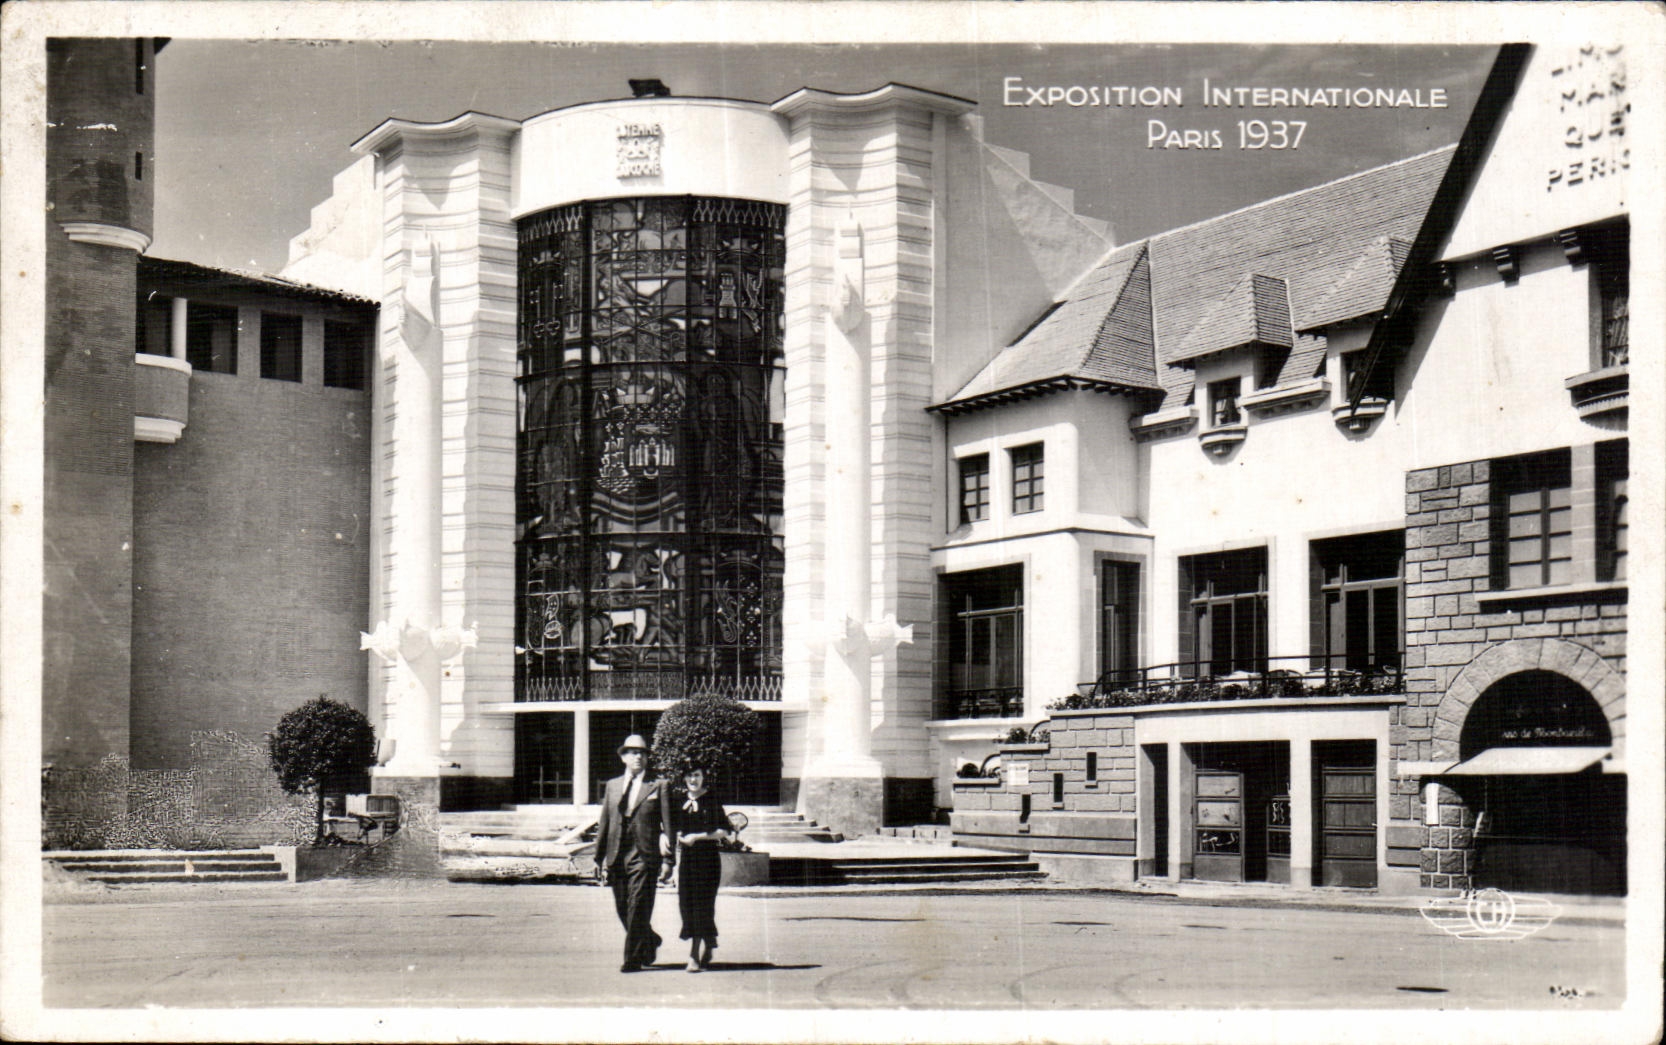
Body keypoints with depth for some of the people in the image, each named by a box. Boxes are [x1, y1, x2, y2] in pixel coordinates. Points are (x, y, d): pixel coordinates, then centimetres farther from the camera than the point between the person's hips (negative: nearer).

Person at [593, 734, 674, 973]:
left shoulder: (657, 787, 4)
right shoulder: (612, 786, 14)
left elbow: (667, 825, 0)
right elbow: (604, 823, 14)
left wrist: (668, 860, -7)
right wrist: (599, 858, 11)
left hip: (645, 857, -4)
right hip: (617, 856, 4)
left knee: (638, 909, -8)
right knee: (622, 909, 9)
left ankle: (633, 959, 0)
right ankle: (650, 942, 32)